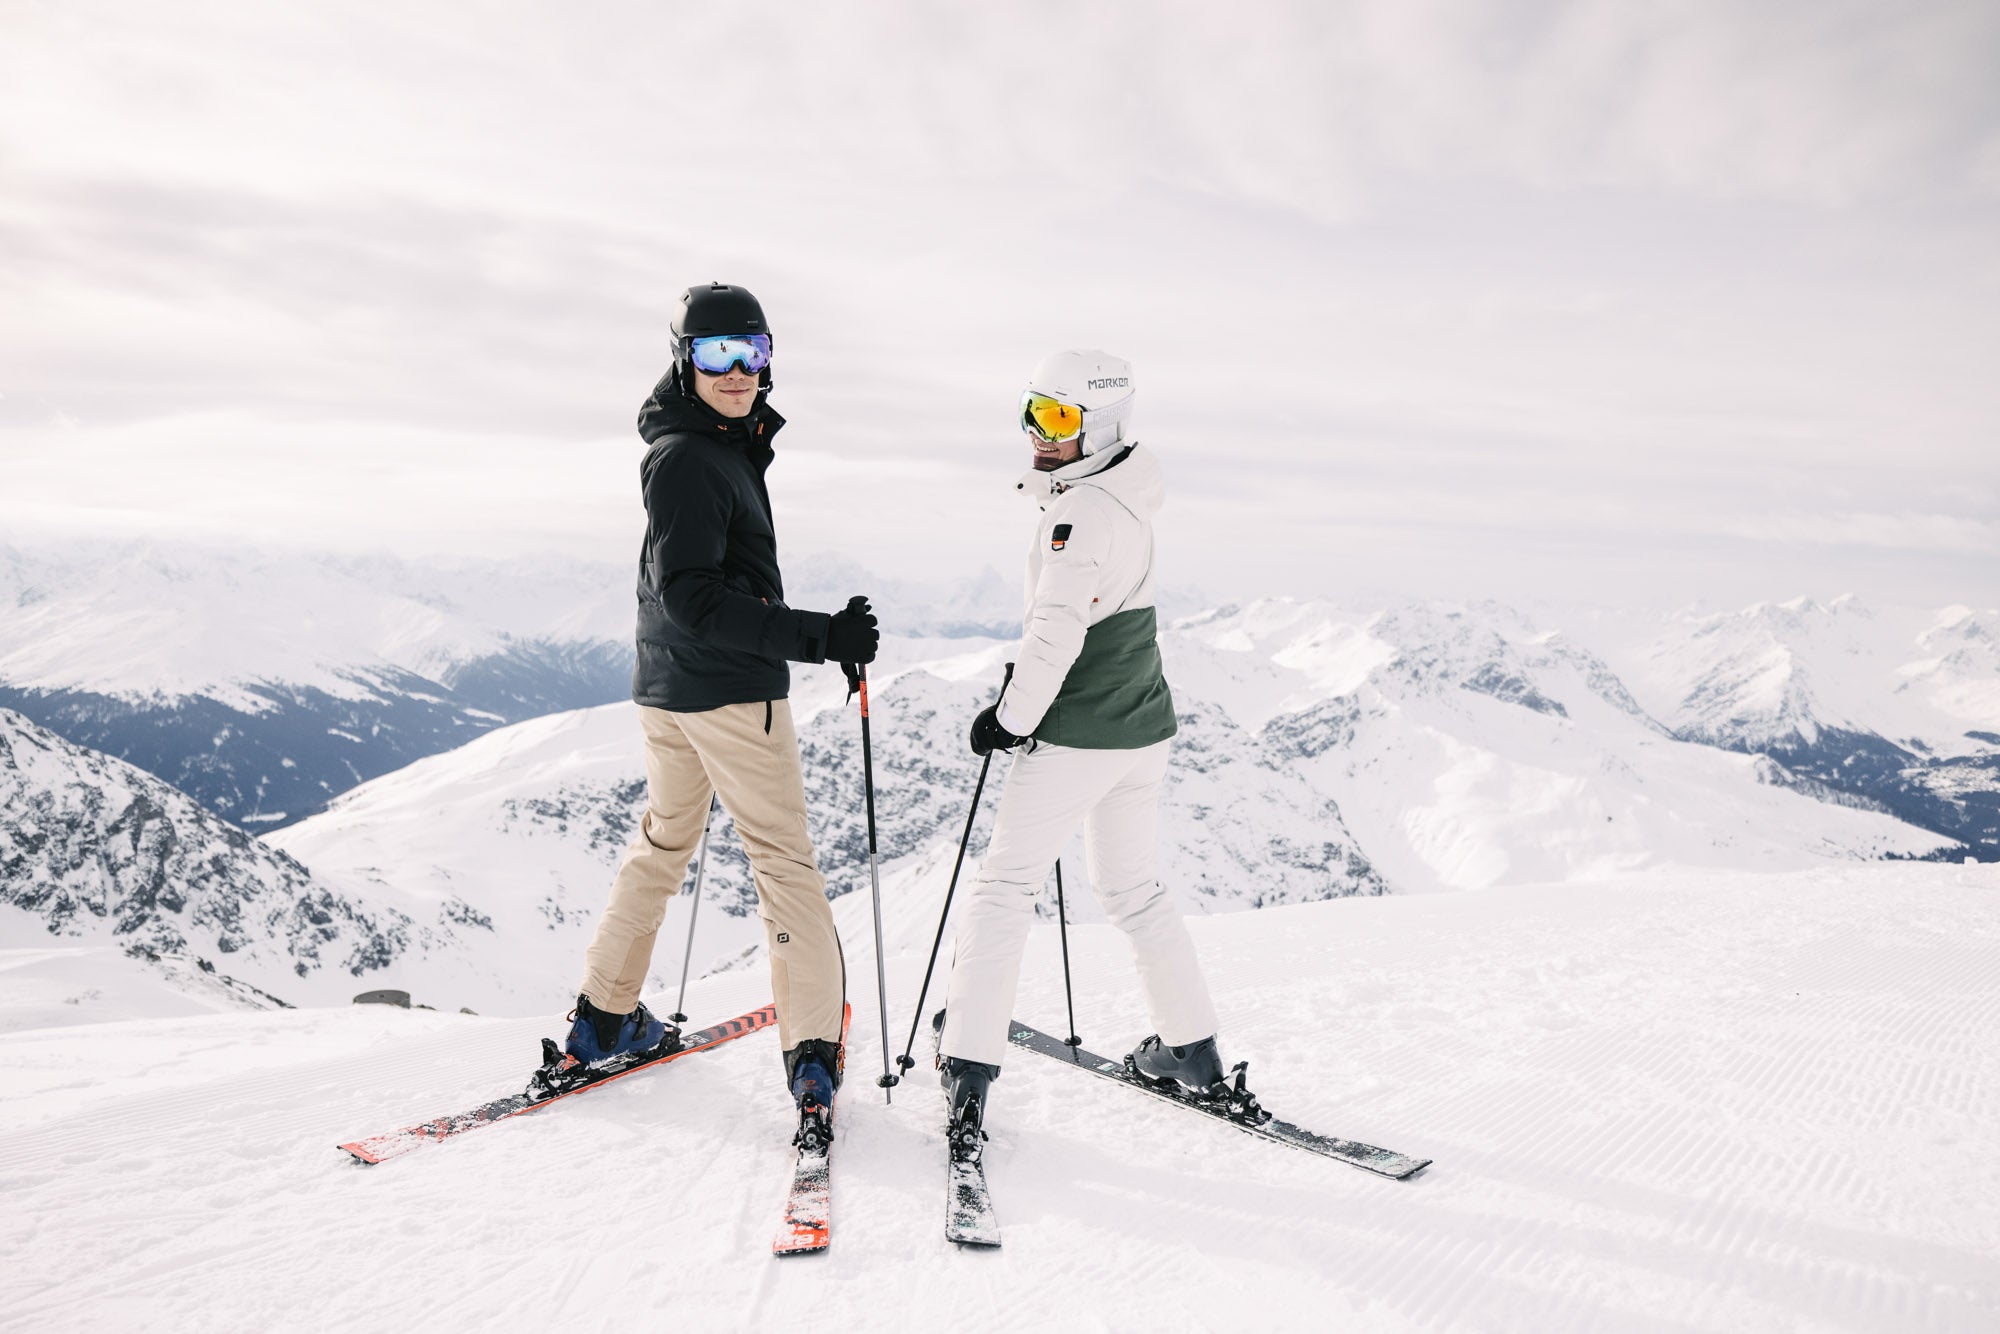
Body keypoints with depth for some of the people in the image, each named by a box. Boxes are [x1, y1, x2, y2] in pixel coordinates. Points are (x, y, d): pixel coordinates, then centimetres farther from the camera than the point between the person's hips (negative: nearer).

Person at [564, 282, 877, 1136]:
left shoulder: (721, 447, 12)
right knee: (783, 860, -2)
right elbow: (694, 599, -25)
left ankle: (604, 1018, 27)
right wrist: (819, 636, -31)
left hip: (666, 686, 10)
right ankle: (814, 1048, -1)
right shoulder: (691, 461, -18)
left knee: (663, 843, 20)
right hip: (733, 691, -10)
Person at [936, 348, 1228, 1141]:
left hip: (1078, 734, -9)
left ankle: (969, 1063, -2)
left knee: (1004, 885, -1)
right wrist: (1030, 699, 18)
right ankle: (1192, 1053, 25)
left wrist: (1011, 717, -15)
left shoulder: (1079, 509, -18)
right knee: (1132, 890, 19)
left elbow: (1057, 631, -26)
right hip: (1142, 726, 9)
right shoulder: (1126, 502, 11)